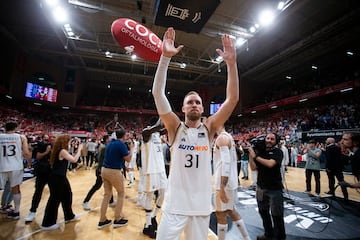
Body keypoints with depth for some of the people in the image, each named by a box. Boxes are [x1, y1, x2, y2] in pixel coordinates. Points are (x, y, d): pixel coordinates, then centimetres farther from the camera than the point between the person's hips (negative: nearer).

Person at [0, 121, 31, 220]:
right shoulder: (21, 137, -1)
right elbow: (26, 153, -5)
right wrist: (29, 163, 10)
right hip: (16, 167, 0)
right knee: (15, 189, 13)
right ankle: (16, 212, 22)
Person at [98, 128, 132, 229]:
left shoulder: (110, 143, 10)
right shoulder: (121, 144, -13)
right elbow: (128, 159, -10)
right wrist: (131, 149, 2)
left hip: (104, 170, 7)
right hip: (114, 171, -7)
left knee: (107, 194, 16)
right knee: (121, 193, 11)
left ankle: (102, 220, 22)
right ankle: (118, 219, 16)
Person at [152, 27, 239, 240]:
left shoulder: (209, 127, 0)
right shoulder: (176, 127, -5)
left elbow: (233, 98, -9)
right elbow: (158, 93, -16)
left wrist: (232, 63, -17)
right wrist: (166, 57, -24)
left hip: (202, 205, 2)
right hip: (175, 204, -2)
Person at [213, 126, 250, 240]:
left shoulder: (222, 137, -18)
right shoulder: (229, 137, 13)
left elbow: (226, 163, -27)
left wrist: (222, 187, -27)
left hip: (225, 183, -10)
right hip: (231, 181, 10)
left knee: (221, 214, 5)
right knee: (230, 210, 23)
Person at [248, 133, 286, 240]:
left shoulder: (278, 152, -9)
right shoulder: (259, 152, 1)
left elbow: (270, 164, -26)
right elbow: (253, 168, -2)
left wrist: (255, 156, -18)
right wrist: (250, 154, -11)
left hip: (275, 188, -4)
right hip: (261, 187, 5)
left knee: (276, 215, 7)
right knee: (263, 212, 17)